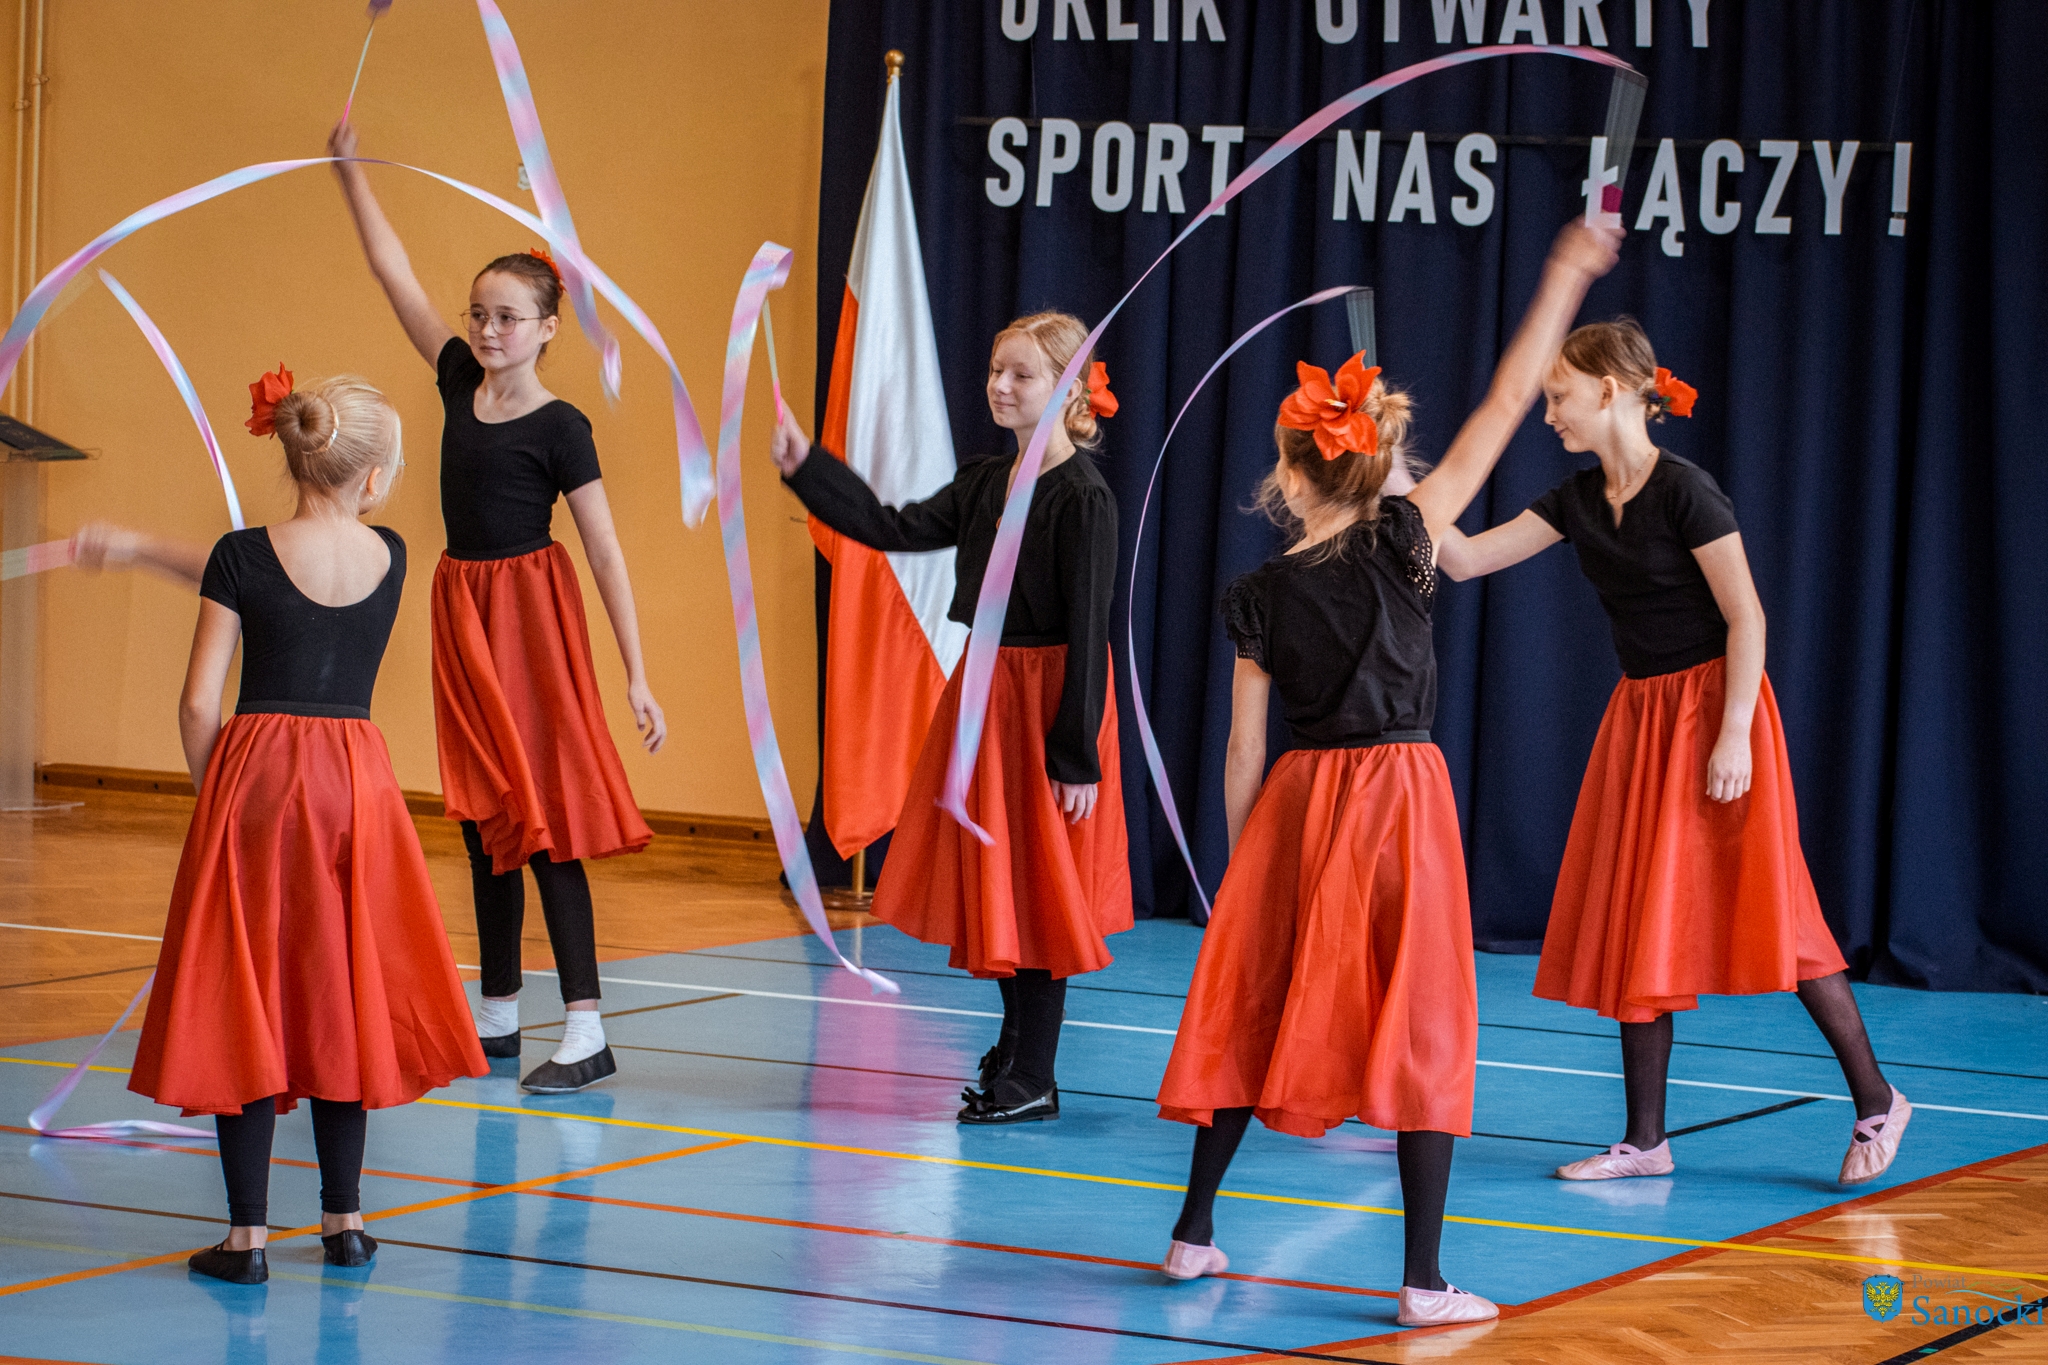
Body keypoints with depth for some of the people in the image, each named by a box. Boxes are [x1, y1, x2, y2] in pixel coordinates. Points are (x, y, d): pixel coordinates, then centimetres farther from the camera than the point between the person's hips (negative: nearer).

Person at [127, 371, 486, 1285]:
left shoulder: (244, 557, -8)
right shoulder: (389, 558, 2)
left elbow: (200, 702, -8)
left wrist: (213, 794, 8)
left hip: (255, 772, -3)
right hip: (355, 779, 3)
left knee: (244, 1000, 2)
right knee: (338, 996, 14)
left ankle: (248, 1233, 1)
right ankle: (344, 1219, 19)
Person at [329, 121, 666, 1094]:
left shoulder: (558, 428, -12)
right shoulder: (460, 383, 4)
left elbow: (605, 552, -12)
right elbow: (395, 275, 10)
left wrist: (636, 676, -14)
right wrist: (350, 172, 9)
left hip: (530, 613, -7)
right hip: (462, 610, 7)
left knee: (543, 823, -9)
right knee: (484, 821, 13)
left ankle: (585, 1031, -10)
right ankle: (497, 1014, 21)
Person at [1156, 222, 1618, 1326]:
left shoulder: (1259, 599, 0)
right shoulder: (1404, 541, -7)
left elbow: (1242, 756, 2)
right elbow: (1505, 407, -5)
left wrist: (1237, 872, 13)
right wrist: (1563, 281, 1)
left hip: (1298, 801, 3)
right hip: (1401, 790, -2)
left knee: (1253, 1004, 15)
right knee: (1421, 1023, 0)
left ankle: (1194, 1231, 24)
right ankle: (1424, 1281, -2)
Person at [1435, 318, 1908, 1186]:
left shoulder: (1683, 490, -15)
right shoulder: (1579, 501, 6)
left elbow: (1745, 617, -15)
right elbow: (1465, 560, 6)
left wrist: (1734, 734, -20)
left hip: (1711, 706, -8)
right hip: (1639, 714, 8)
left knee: (1764, 911, -7)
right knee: (1634, 923, 5)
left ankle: (1876, 1101, 5)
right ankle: (1646, 1140, 10)